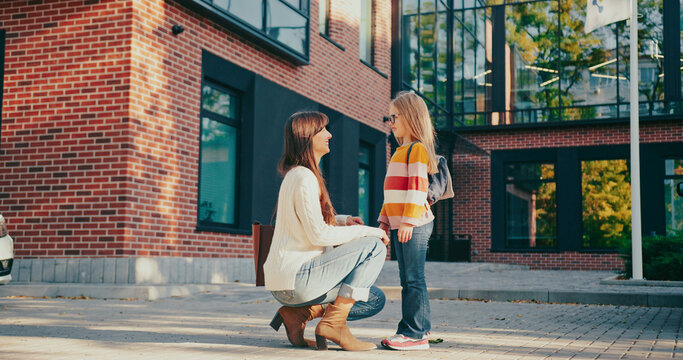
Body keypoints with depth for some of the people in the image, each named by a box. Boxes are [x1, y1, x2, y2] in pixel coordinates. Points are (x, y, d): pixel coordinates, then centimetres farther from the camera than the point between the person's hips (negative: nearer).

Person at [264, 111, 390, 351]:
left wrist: (342, 221, 10)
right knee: (374, 246, -11)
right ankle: (334, 323, -12)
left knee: (375, 300, 11)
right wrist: (368, 231, -10)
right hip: (295, 279, -10)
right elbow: (319, 234, -20)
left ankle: (299, 313, 5)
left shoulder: (297, 174, 17)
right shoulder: (304, 177, -14)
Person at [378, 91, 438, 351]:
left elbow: (417, 187, -16)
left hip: (414, 225, -10)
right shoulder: (400, 151, 23)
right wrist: (384, 222, 23)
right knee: (408, 280, 11)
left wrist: (408, 221, -21)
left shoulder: (417, 149, -8)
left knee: (413, 279, -9)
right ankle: (419, 328, 17)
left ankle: (414, 334, -8)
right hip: (400, 225, 10)